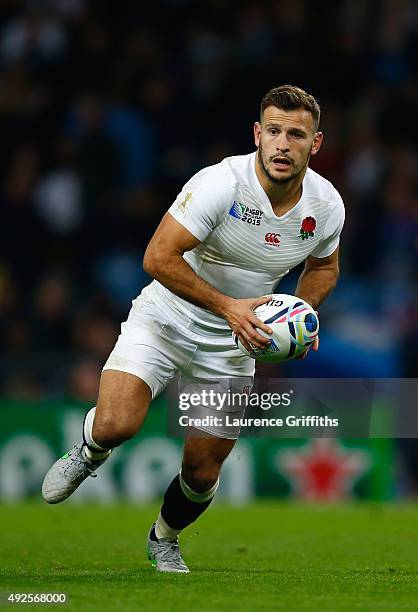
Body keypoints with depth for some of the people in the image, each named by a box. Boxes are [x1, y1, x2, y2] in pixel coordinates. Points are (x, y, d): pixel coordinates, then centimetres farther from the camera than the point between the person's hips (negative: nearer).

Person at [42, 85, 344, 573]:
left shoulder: (327, 204, -7)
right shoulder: (220, 184, -25)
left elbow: (323, 265, 15)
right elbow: (158, 257, -26)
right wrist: (227, 306, -30)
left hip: (231, 347, 4)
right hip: (166, 318, -4)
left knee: (202, 473, 4)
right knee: (115, 425, -27)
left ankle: (164, 538, 39)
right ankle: (90, 452, 12)